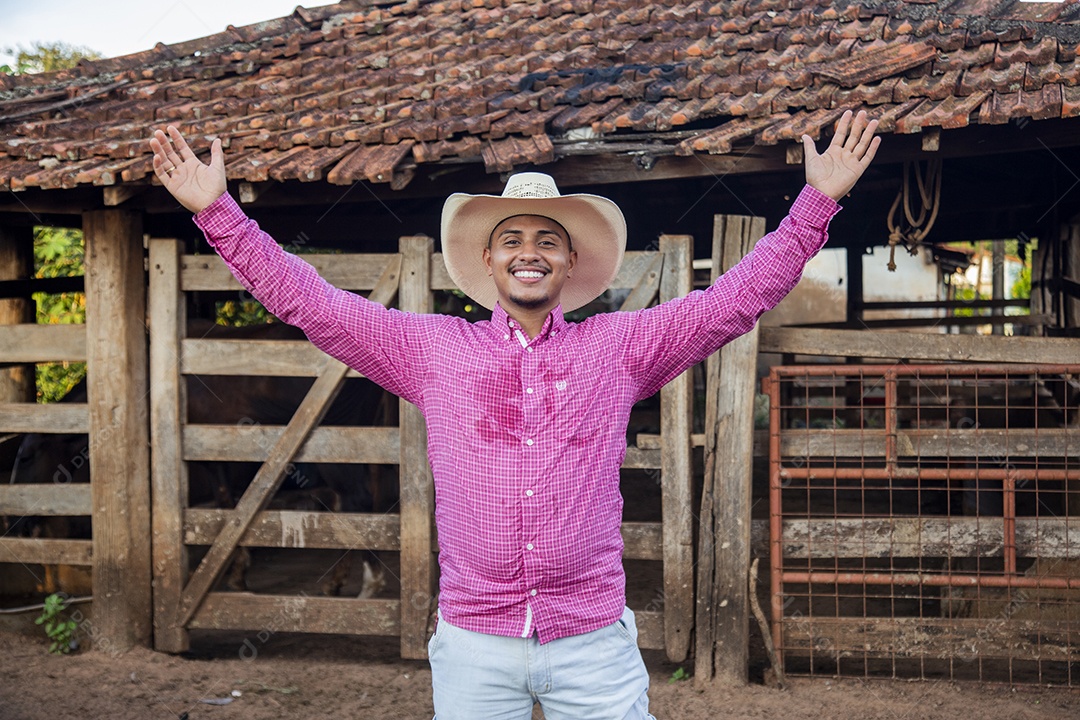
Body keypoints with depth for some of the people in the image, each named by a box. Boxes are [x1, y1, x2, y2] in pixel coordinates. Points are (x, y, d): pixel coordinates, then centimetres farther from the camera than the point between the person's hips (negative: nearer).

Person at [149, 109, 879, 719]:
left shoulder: (619, 347, 4)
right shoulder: (434, 349, 5)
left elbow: (736, 297, 2)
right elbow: (309, 301, 4)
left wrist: (817, 201, -4)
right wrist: (218, 211, -1)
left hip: (594, 640, 0)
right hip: (473, 642, 1)